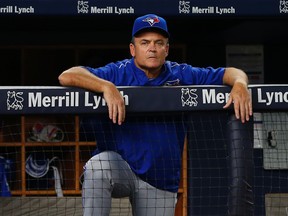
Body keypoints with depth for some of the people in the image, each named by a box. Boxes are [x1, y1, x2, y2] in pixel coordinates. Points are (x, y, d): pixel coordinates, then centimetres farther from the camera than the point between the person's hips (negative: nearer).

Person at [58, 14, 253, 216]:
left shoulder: (181, 75, -1)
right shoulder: (118, 73, -10)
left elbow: (229, 73, 0)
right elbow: (66, 77, -22)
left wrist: (240, 83, -24)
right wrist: (106, 86, -38)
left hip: (162, 182, 3)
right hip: (119, 167, -3)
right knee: (97, 166, -36)